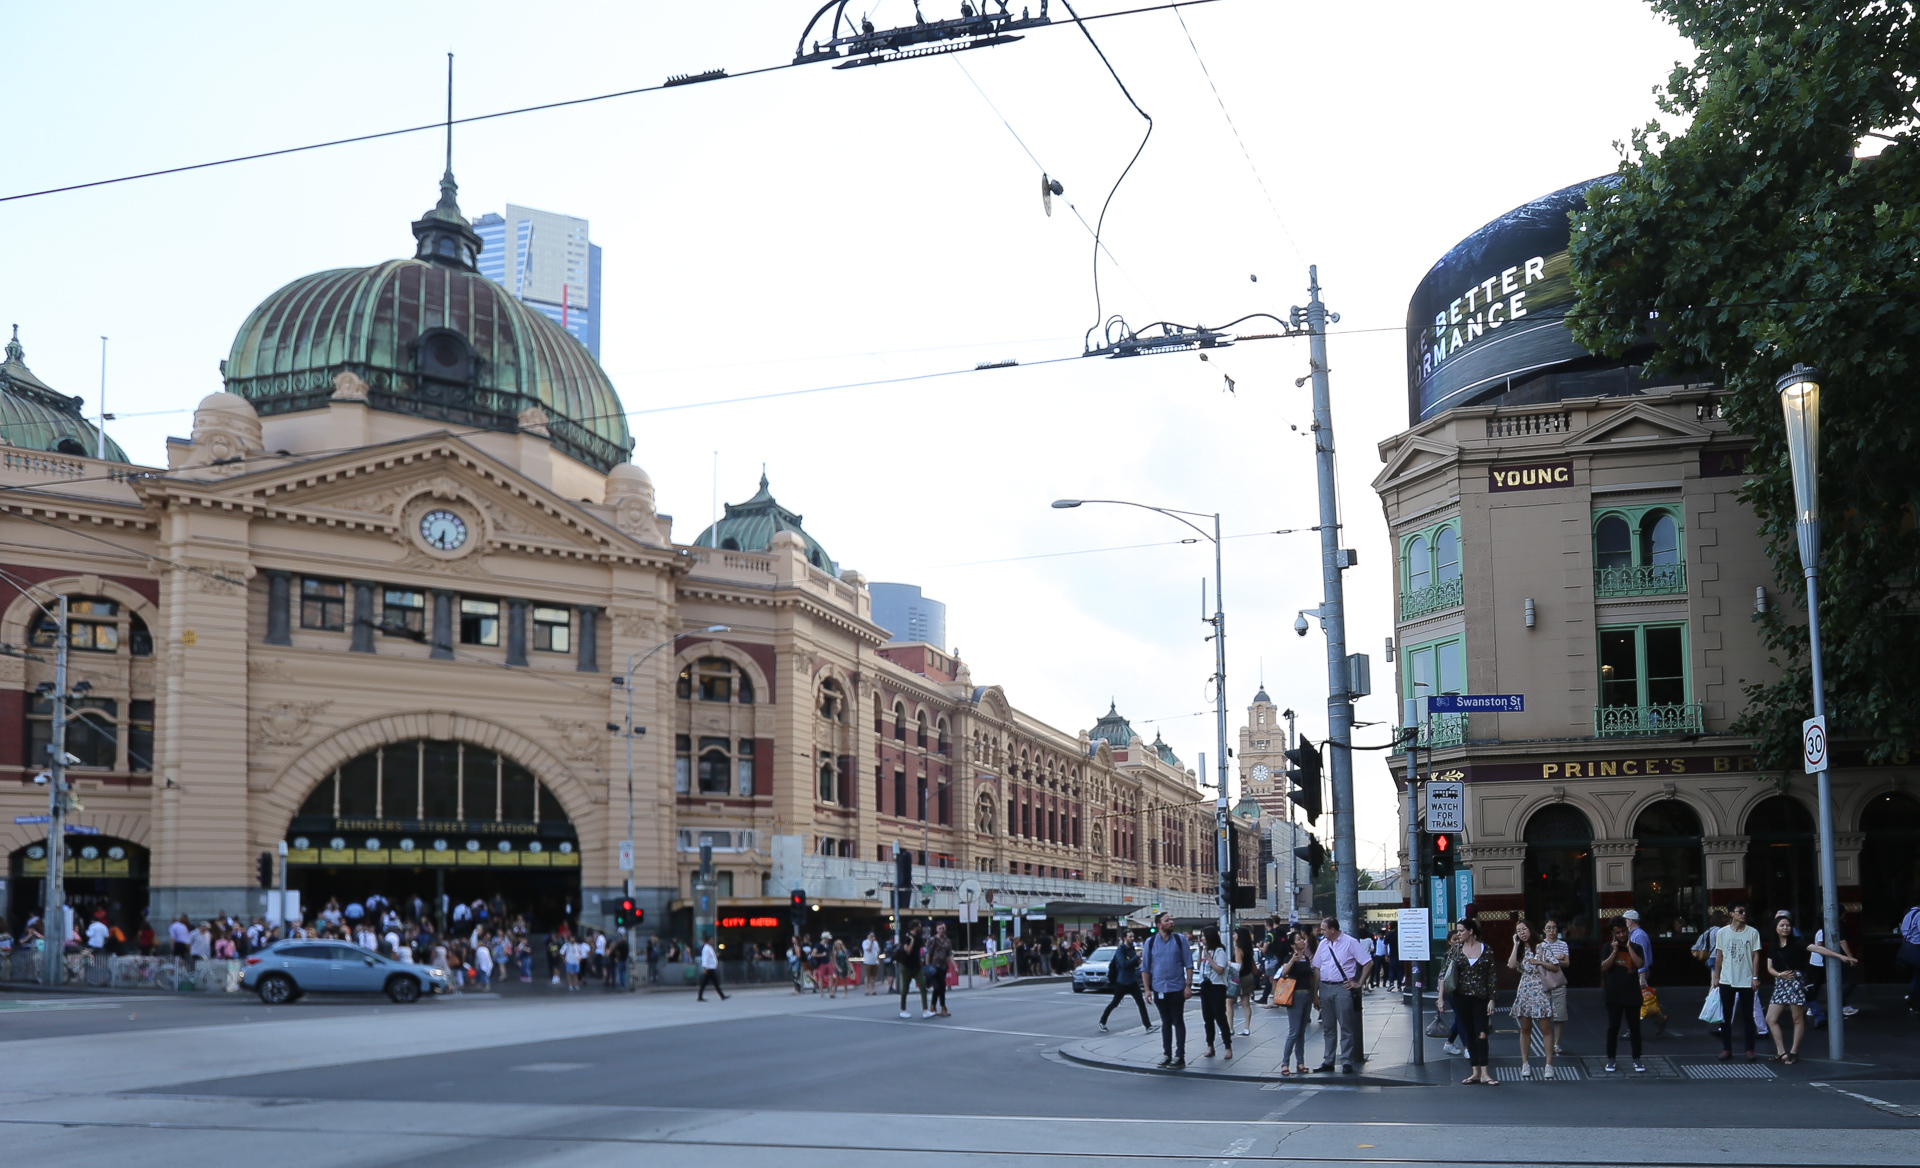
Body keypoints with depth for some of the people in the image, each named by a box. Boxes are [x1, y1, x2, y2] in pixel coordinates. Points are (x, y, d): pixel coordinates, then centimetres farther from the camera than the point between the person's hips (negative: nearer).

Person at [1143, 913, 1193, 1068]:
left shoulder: (1180, 940, -2)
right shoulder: (1150, 942, 2)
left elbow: (1189, 964, 0)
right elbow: (1146, 967, 7)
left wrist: (1188, 985, -7)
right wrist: (1147, 989, 2)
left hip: (1177, 988, -2)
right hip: (1159, 989, 2)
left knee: (1178, 1022, 1)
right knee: (1165, 1022, 11)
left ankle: (1179, 1056, 5)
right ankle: (1166, 1054, 18)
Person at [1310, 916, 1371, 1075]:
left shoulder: (1350, 943, -6)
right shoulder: (1323, 944, 9)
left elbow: (1368, 962, -5)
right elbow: (1317, 969, 12)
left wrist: (1359, 983, -6)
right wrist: (1315, 993, 10)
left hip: (1343, 988, -5)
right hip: (1325, 988, 5)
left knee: (1346, 1027, -1)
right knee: (1328, 1027, 11)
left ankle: (1347, 1062, 3)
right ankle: (1328, 1061, 17)